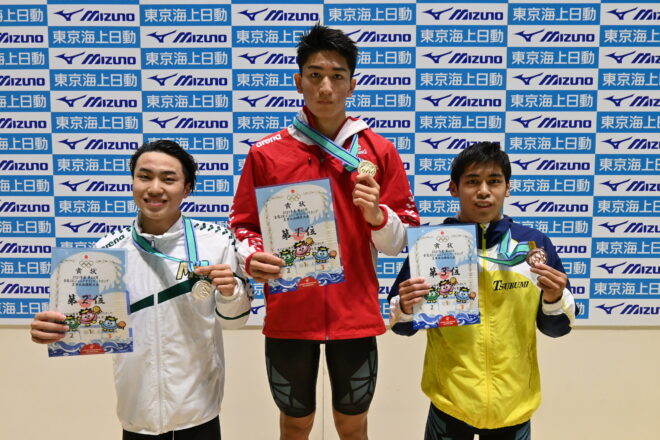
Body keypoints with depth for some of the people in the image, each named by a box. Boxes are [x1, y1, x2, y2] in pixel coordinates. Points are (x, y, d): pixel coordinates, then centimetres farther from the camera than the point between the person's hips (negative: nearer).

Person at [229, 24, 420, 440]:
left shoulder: (380, 151, -1)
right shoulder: (266, 153, -3)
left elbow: (402, 241, 1)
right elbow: (244, 229, 4)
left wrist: (376, 213, -18)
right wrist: (253, 259, -17)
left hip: (355, 315, 1)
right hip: (288, 315, 0)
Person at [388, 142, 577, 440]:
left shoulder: (535, 244, -4)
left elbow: (557, 327, 4)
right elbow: (402, 325, -2)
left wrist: (554, 300, -15)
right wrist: (405, 309, -22)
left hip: (513, 404, 1)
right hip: (449, 402, -1)